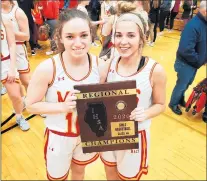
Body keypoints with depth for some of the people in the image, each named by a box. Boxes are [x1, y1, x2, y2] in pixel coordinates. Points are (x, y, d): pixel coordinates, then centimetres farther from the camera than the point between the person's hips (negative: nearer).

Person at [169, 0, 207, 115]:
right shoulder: (193, 26, -29)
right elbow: (186, 50, -35)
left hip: (195, 63, 8)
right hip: (186, 63, -8)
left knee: (187, 83, 24)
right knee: (181, 85, 11)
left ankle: (181, 99, 48)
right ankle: (173, 104, 34)